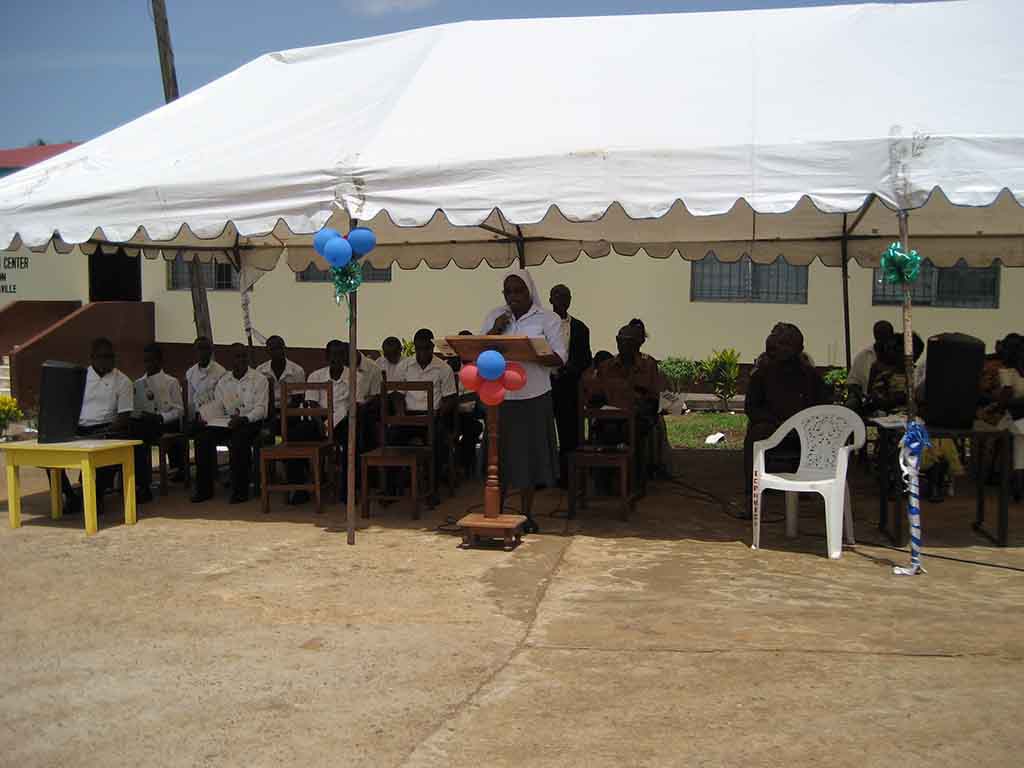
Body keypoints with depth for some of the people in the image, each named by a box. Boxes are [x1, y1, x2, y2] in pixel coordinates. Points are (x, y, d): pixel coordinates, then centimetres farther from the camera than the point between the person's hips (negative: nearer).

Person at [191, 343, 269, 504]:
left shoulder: (260, 379, 0)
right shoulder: (224, 380, 15)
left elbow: (260, 408, -8)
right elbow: (216, 405, 12)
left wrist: (244, 419, -26)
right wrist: (202, 415, -9)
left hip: (250, 421, -5)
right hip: (227, 421, 5)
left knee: (239, 440, -36)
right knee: (203, 437, -20)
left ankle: (240, 490, -25)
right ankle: (204, 488, -11)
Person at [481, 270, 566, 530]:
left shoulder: (548, 319, 1)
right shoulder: (495, 316, 11)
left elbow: (560, 358, -6)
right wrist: (495, 330, -9)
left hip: (534, 397, -2)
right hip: (500, 396, 2)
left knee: (531, 451, 3)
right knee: (500, 452, 4)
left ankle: (527, 514, 14)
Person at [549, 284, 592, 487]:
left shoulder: (579, 328, 9)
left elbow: (586, 359, 7)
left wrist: (569, 369, -12)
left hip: (568, 385, 1)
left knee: (568, 431, 2)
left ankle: (566, 475, 10)